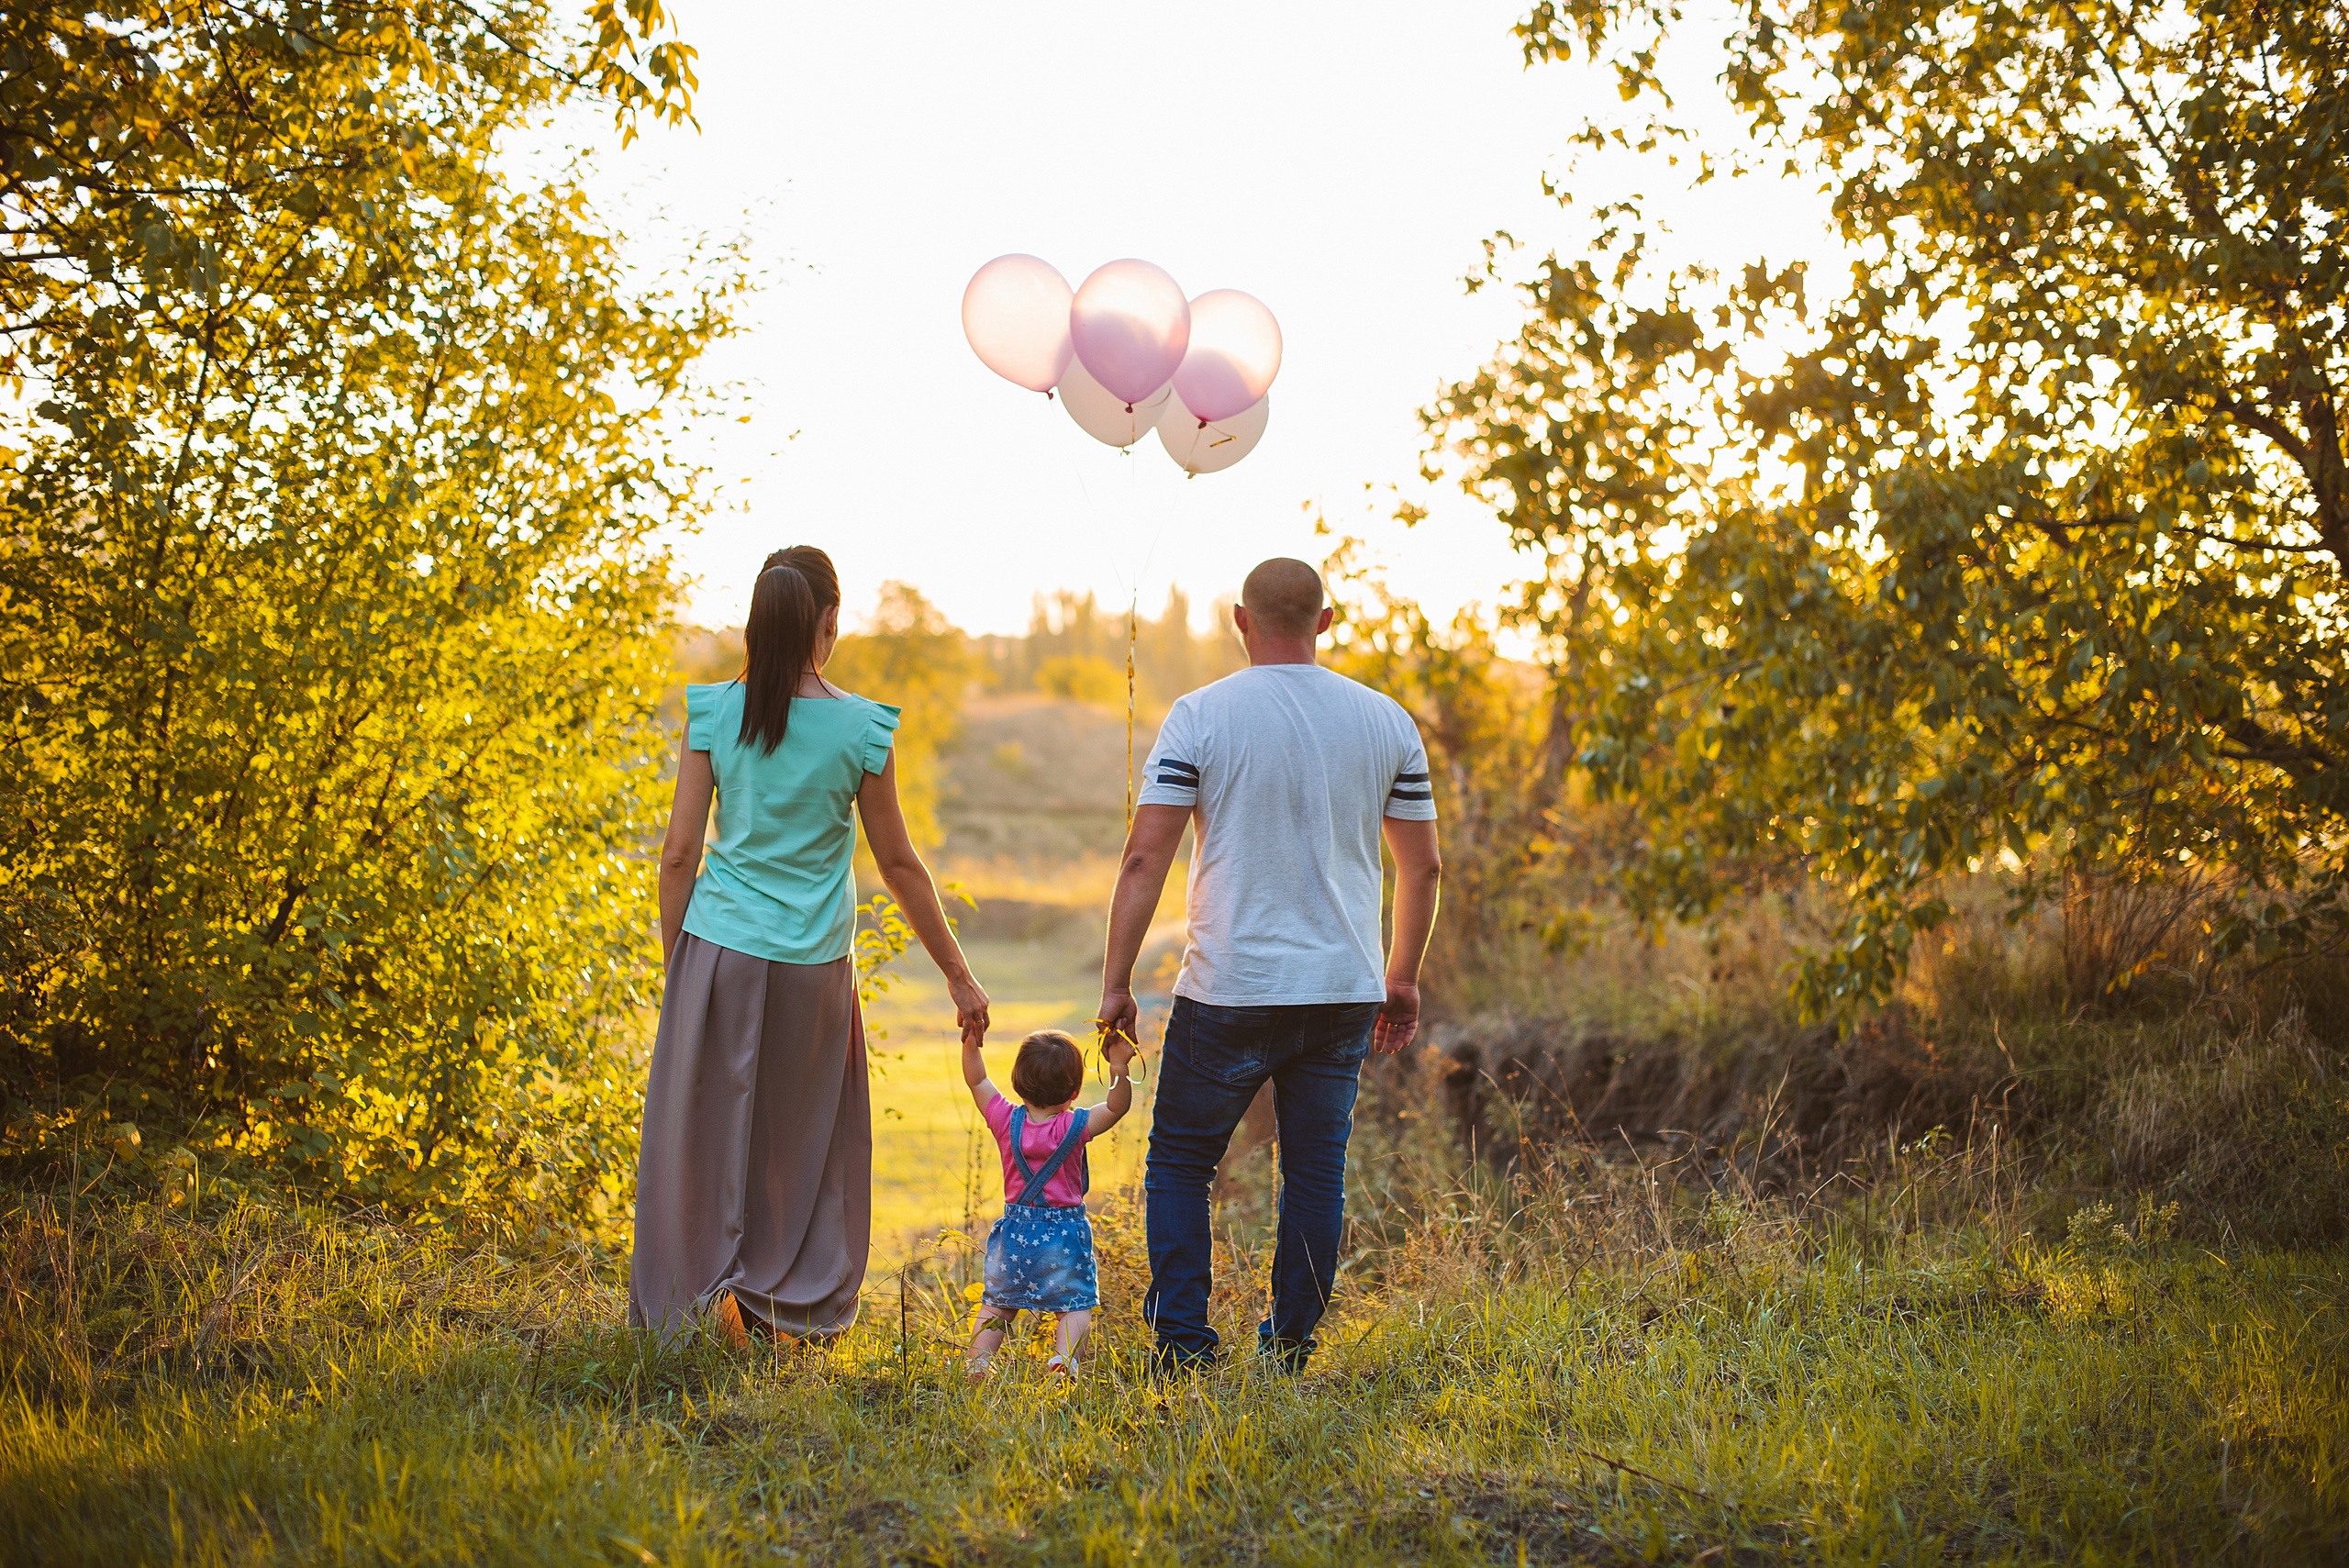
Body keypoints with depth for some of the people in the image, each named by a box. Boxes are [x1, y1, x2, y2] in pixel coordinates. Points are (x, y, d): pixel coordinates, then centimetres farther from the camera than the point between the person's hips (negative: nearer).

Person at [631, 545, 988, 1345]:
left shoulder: (714, 713, -4)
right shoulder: (860, 730, -6)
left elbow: (678, 853, -2)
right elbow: (899, 865, -1)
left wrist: (674, 963, 10)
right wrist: (959, 977, 9)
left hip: (718, 949, 1)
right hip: (813, 965, 0)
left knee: (701, 1132, 12)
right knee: (803, 1139, 14)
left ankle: (706, 1294, 6)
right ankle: (797, 1313, 19)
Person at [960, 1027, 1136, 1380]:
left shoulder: (1006, 1121, -6)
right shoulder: (1075, 1127, -13)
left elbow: (977, 1081, 1)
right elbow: (1117, 1106, -14)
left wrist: (970, 1041, -1)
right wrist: (1120, 1068, -27)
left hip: (1015, 1233, 3)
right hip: (1065, 1236, -3)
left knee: (996, 1305, 16)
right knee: (1075, 1305, 5)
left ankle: (977, 1362, 3)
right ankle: (1063, 1359, -17)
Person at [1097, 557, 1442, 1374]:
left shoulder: (1199, 717, -5)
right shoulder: (1387, 722, 4)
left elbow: (1144, 860, -9)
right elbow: (1422, 865, 9)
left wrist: (1116, 983, -2)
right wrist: (1403, 979, 20)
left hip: (1229, 992, -3)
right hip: (1344, 991, 3)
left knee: (1178, 1164, 11)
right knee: (1316, 1174, 12)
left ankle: (1182, 1344, 7)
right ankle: (1289, 1350, 17)